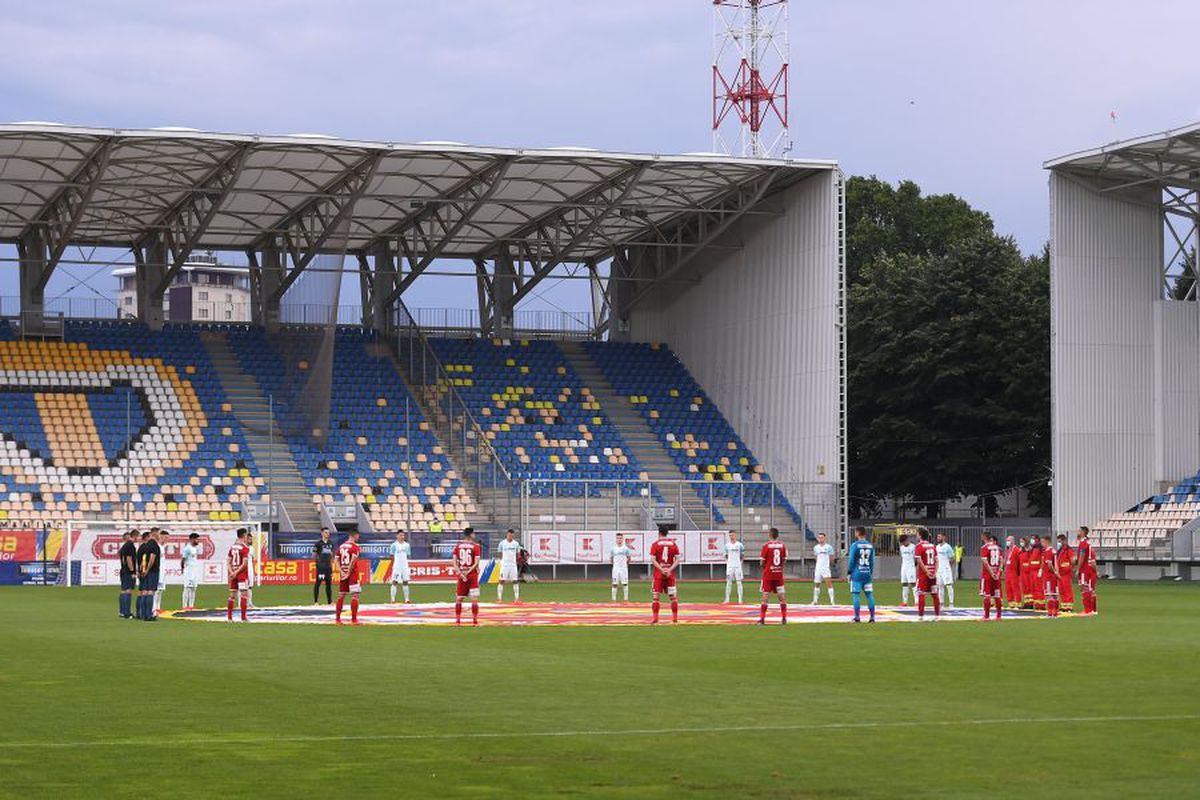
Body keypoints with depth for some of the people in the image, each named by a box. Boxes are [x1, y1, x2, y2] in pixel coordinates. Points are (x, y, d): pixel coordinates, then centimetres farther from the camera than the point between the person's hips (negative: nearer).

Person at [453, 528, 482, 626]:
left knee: (459, 598, 12)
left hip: (461, 575, 3)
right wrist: (468, 572, -10)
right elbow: (476, 563, -14)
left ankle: (457, 620, 12)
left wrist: (460, 573, -6)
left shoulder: (458, 546, 5)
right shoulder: (476, 546, -6)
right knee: (474, 599, -1)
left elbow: (454, 562, -1)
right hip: (472, 574, -3)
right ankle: (475, 620, -4)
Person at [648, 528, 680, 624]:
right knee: (673, 596, 9)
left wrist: (662, 570, -12)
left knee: (655, 596, 1)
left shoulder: (655, 544, -2)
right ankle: (675, 617, 7)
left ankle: (655, 618, -5)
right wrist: (669, 570, -7)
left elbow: (653, 560, -10)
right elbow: (677, 560, -1)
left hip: (658, 573, -2)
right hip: (670, 574, 2)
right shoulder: (673, 544, 5)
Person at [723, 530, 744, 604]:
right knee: (728, 582, 3)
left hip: (738, 566, -3)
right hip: (729, 566, 3)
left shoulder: (739, 545, -2)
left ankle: (740, 600, 0)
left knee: (739, 582, -2)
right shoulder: (727, 545, 7)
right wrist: (727, 562, 4)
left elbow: (743, 556, 5)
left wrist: (740, 563, -2)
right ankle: (727, 599, 7)